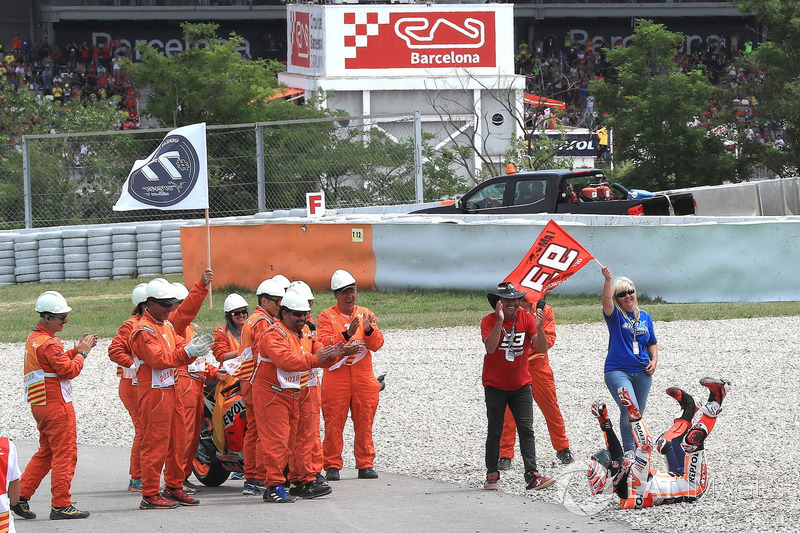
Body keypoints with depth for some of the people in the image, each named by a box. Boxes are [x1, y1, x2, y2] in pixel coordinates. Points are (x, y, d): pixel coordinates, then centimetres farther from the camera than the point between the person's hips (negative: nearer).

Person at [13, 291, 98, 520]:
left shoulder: (34, 338, 14)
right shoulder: (48, 343, -18)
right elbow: (68, 370, -19)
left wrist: (76, 350, 10)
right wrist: (81, 353, -4)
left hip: (41, 405, 10)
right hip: (56, 405, -10)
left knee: (46, 453, 18)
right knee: (65, 454, -4)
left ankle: (20, 496, 15)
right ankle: (61, 505, -3)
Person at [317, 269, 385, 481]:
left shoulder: (366, 314, 13)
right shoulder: (326, 317, 4)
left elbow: (377, 344, 4)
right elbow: (324, 344, -10)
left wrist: (368, 330, -16)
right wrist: (347, 334, -22)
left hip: (363, 376, 3)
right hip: (336, 376, -3)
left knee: (364, 423, 4)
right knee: (333, 424, -4)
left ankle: (366, 465, 11)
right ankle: (332, 466, 1)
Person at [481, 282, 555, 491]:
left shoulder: (527, 319, -2)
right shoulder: (489, 321, -8)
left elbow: (542, 348, -10)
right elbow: (490, 347, -25)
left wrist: (538, 327, -27)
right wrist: (500, 321, -31)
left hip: (521, 386, 2)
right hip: (495, 386, -2)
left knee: (526, 430, -6)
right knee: (494, 432, 5)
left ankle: (532, 476, -11)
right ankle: (492, 475, 16)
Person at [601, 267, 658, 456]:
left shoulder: (644, 317, 13)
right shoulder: (616, 316, -2)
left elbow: (652, 343, 22)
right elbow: (607, 301, -24)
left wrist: (654, 360, 3)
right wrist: (607, 280, -39)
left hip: (642, 372, 5)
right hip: (617, 371, -5)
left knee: (637, 414, 12)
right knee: (630, 410, -21)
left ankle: (636, 450, 27)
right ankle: (629, 450, -11)